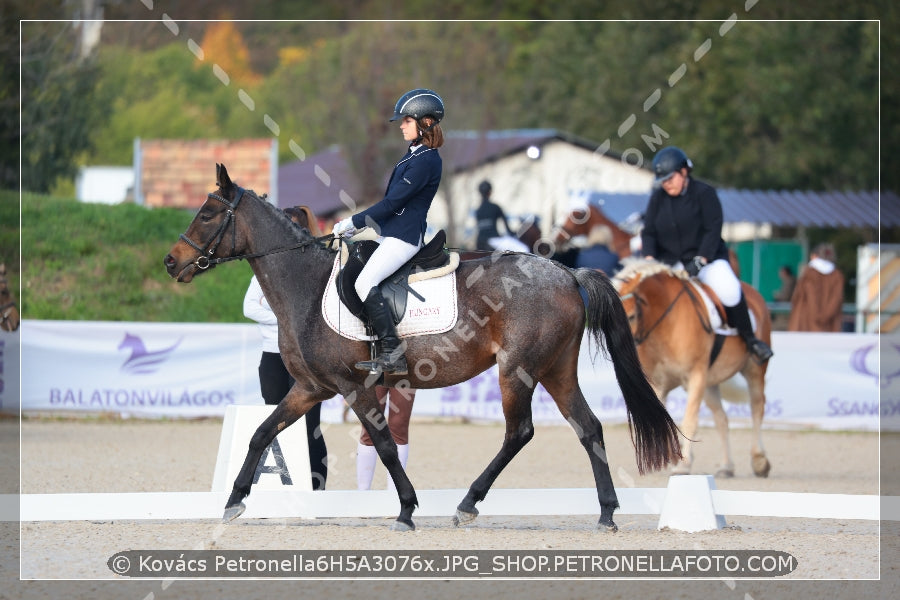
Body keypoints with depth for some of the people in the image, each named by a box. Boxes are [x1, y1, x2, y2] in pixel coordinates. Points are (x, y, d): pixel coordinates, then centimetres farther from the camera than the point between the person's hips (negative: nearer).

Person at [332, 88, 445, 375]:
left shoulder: (426, 160, -17)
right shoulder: (415, 154, 16)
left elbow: (392, 202, -18)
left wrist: (354, 222, -12)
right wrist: (356, 224, 16)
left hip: (403, 237, -11)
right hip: (390, 234, 11)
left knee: (365, 283, -24)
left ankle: (392, 354, -24)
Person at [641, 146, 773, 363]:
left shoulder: (704, 193, -6)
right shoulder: (657, 199, 6)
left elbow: (713, 230, -12)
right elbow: (648, 233, 7)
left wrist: (700, 261, -23)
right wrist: (649, 258, -12)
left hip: (707, 258, -4)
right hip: (670, 262, 4)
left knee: (729, 290, -31)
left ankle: (749, 339, -12)